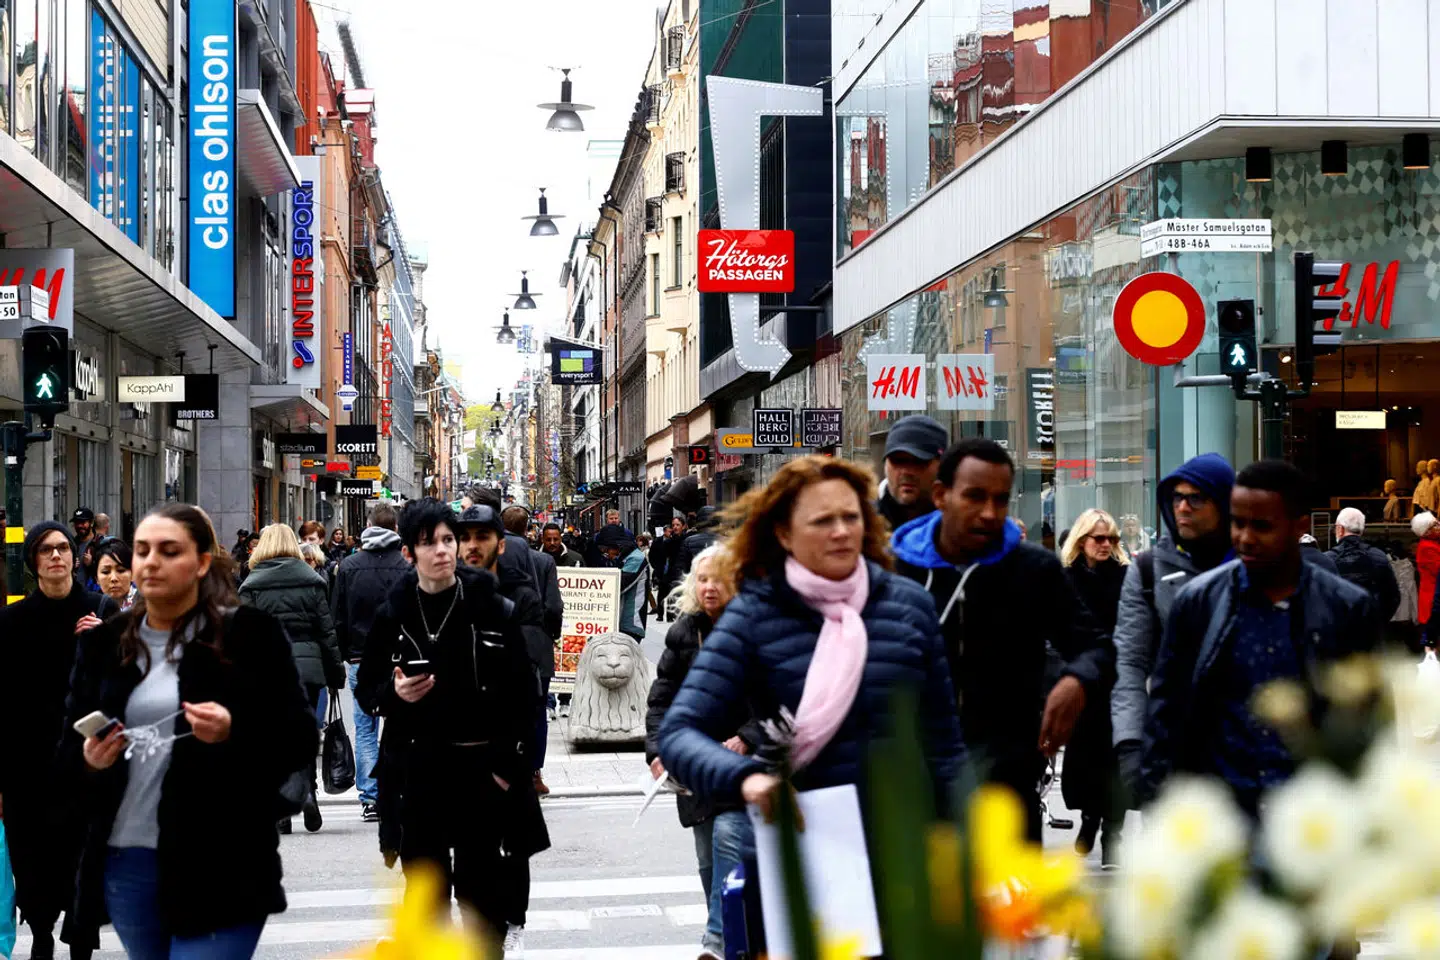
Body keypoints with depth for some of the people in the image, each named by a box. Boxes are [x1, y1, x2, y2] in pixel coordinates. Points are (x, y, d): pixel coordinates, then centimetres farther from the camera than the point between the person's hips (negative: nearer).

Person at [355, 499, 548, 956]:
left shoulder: (489, 607, -3)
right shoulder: (393, 615, 1)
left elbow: (523, 691, -2)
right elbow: (367, 688, 10)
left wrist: (510, 763, -6)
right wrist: (394, 693, -13)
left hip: (480, 768, -1)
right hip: (416, 771, 2)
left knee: (481, 886, 6)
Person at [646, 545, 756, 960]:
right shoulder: (683, 634, 7)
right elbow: (661, 698, 7)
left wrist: (747, 738, -19)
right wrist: (658, 749, -6)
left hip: (747, 760, -5)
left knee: (729, 833, -22)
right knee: (709, 859, 7)